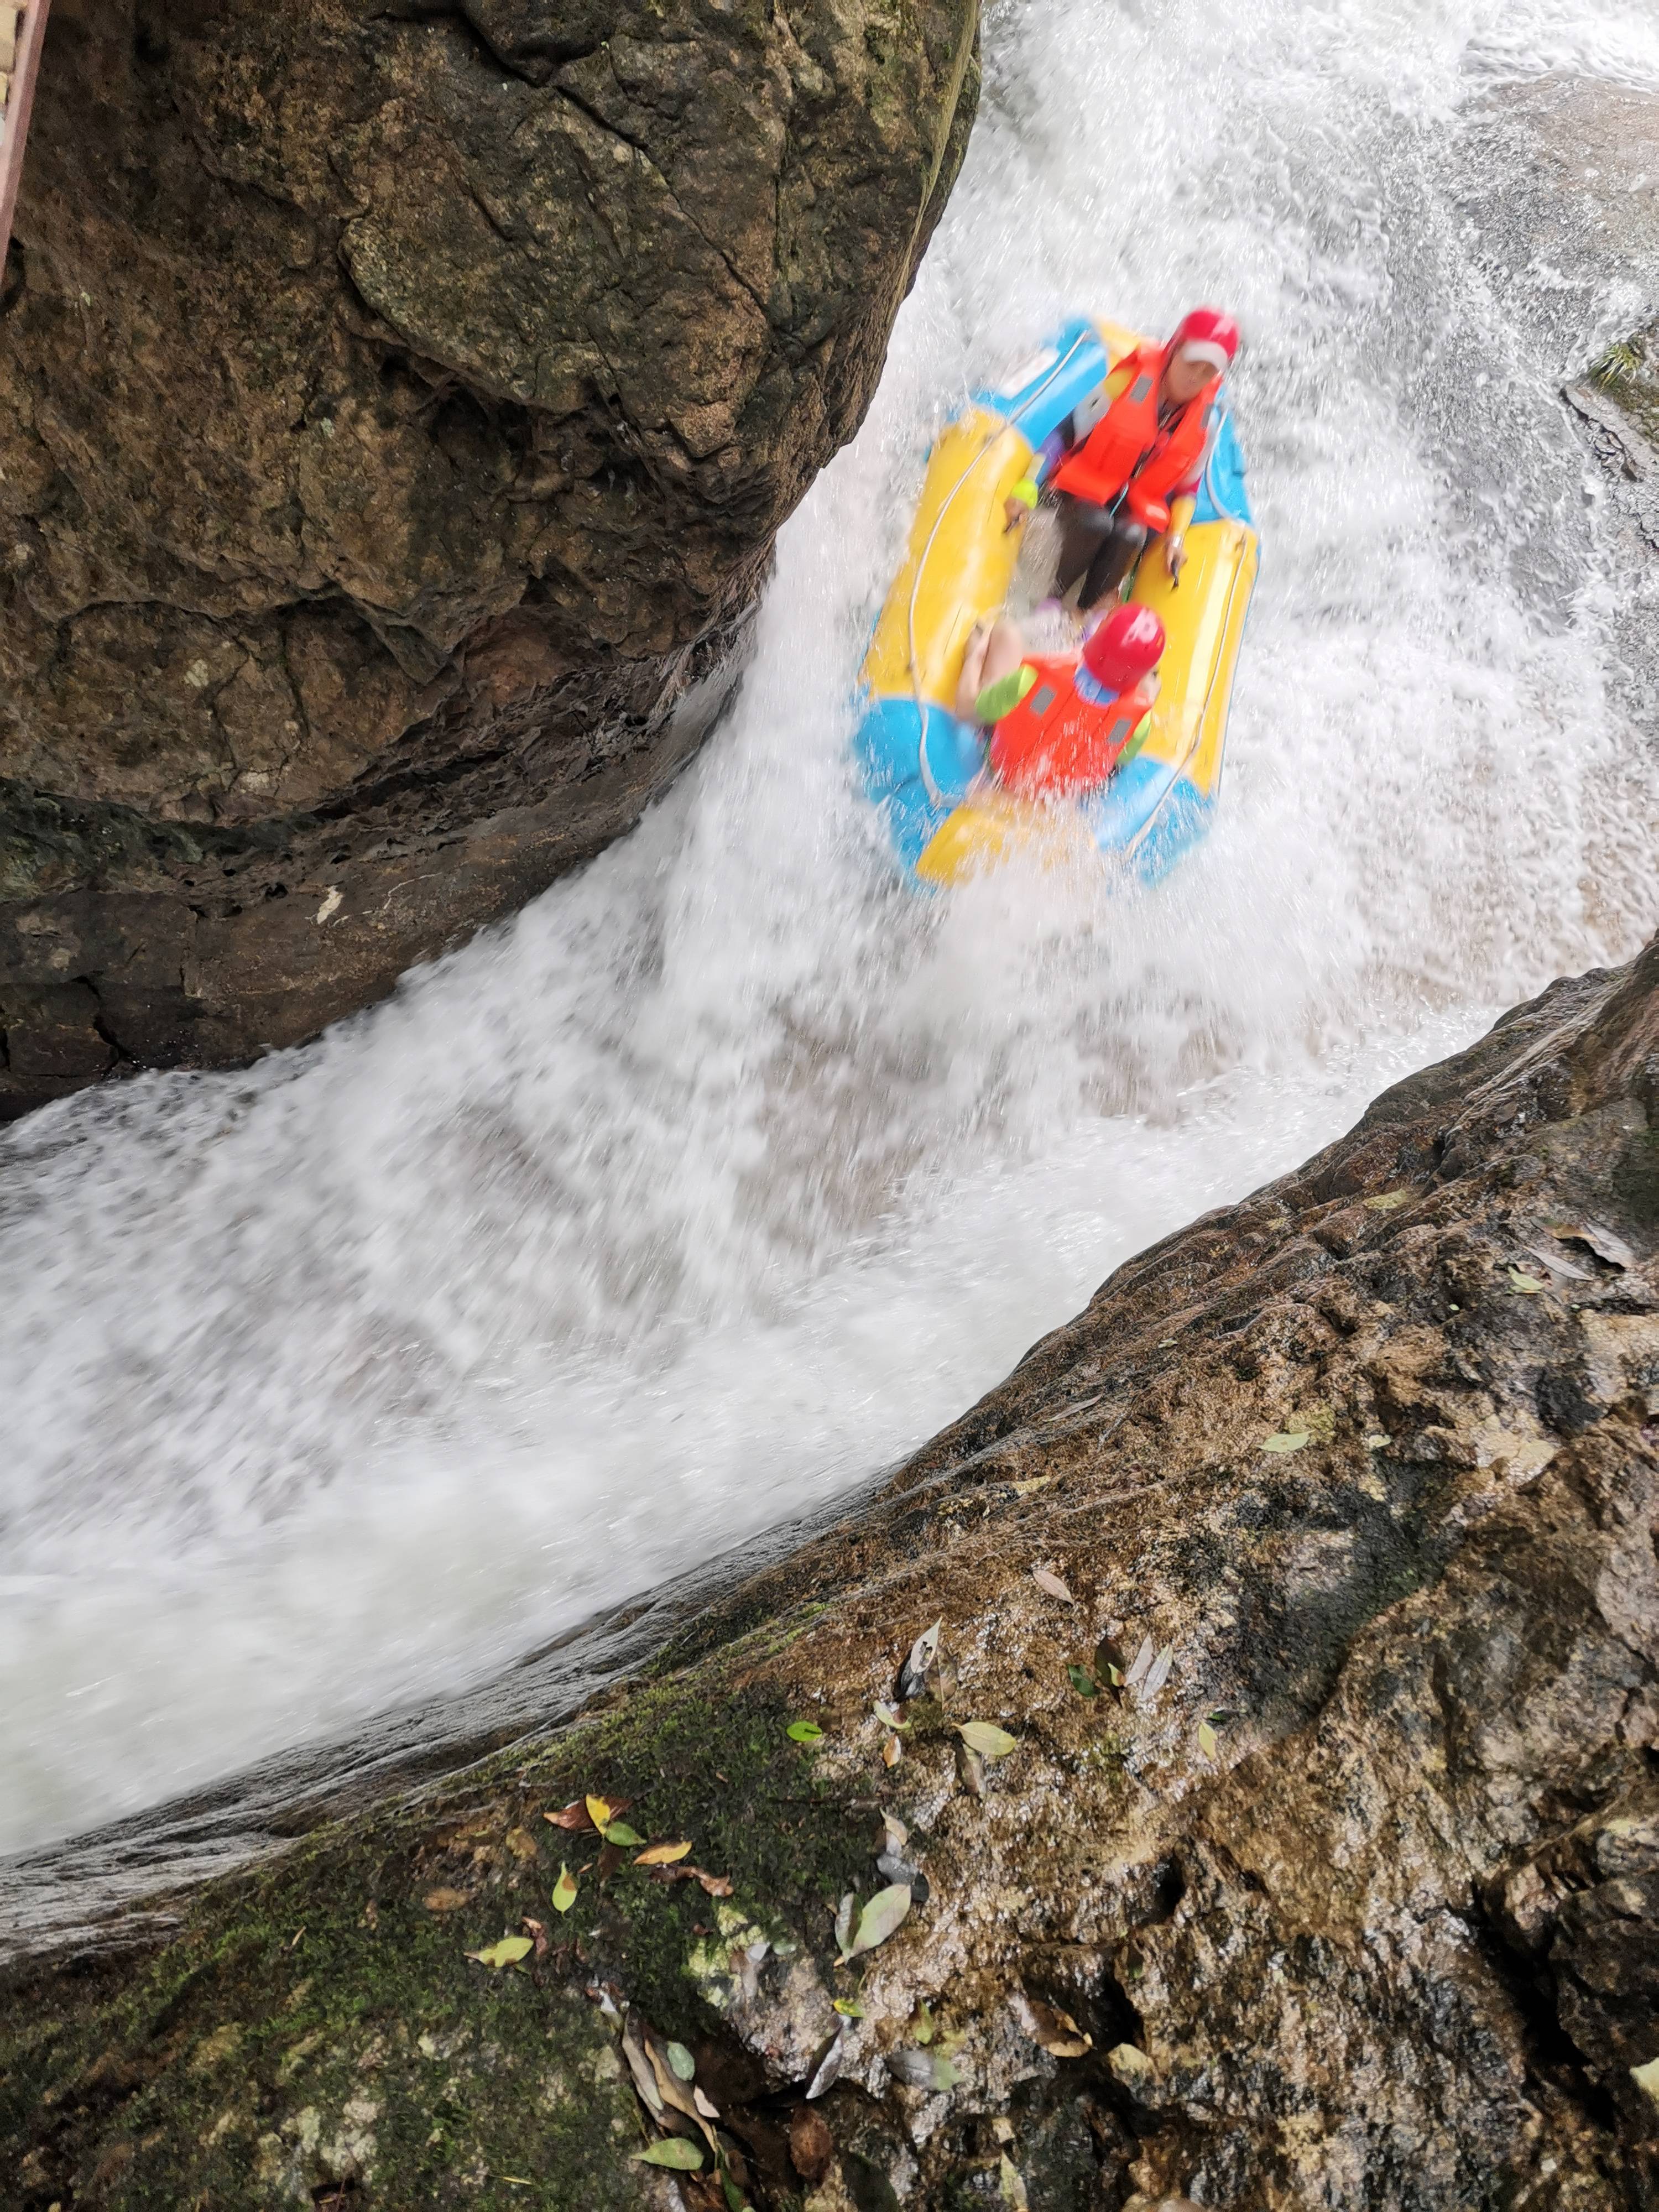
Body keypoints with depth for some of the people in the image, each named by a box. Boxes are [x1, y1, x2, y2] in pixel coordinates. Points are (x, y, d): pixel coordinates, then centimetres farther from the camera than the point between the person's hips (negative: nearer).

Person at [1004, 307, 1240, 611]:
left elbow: (1187, 487, 12)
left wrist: (1177, 535, -7)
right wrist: (1027, 489, -22)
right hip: (1085, 489, -3)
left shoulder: (1203, 423, 0)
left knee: (1131, 536, -35)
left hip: (1138, 507, 3)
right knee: (1096, 523, -39)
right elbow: (1064, 433, -11)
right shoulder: (1127, 382, -13)